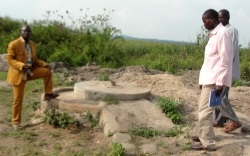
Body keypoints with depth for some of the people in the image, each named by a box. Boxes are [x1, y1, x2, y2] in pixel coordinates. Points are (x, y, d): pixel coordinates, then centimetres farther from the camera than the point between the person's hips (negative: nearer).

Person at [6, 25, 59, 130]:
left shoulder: (32, 44, 7)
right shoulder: (13, 44, -14)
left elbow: (34, 59, 13)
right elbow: (9, 59, -16)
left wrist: (44, 65, -3)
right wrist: (21, 65, -31)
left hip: (30, 71, 6)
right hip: (18, 74, -6)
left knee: (47, 71, -3)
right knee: (18, 99, 0)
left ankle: (48, 94, 7)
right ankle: (16, 122, 16)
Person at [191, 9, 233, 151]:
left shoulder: (223, 33, -13)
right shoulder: (214, 34, 16)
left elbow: (225, 60, -18)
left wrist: (220, 83, -21)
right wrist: (203, 79, 18)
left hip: (215, 80, -10)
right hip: (209, 78, 10)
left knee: (205, 111, -7)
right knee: (203, 108, 18)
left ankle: (208, 143, 3)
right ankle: (205, 135, 31)